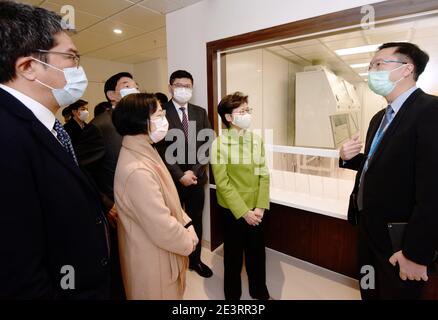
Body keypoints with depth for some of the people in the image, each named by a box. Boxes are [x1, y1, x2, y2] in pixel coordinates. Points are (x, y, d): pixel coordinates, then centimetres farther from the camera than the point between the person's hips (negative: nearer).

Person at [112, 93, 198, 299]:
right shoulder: (137, 171, -31)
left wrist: (187, 225, -2)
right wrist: (188, 242, -10)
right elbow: (163, 229, -28)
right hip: (153, 260, -9)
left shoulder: (145, 154, 1)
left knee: (172, 294, 28)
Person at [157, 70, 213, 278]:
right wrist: (180, 175, -15)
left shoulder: (200, 112, 6)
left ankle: (195, 259, 37)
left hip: (197, 177, 4)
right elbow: (161, 149, -11)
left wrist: (194, 171, -9)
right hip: (172, 180, -3)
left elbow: (207, 144, 1)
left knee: (195, 221, 16)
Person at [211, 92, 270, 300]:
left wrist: (260, 207, -7)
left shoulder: (256, 140, -1)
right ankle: (232, 293, 39)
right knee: (234, 253, 14)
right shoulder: (219, 144, -13)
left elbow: (264, 175, 1)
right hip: (233, 209, -3)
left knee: (257, 251, 17)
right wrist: (243, 211, -14)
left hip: (256, 208, 4)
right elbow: (222, 183, -14)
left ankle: (259, 291, 42)